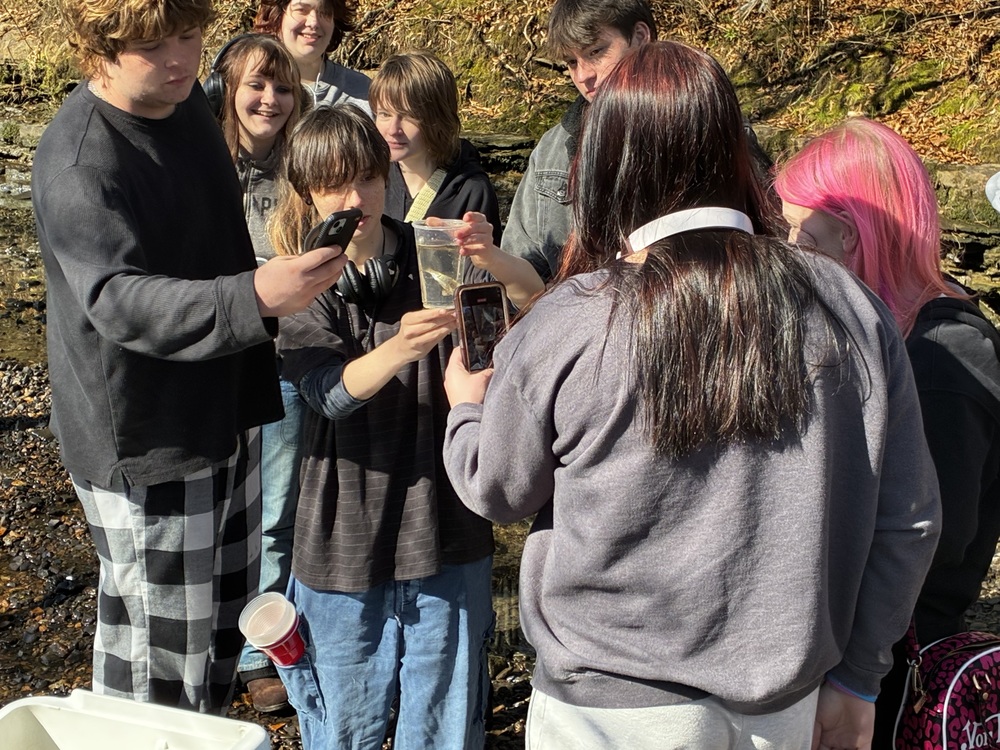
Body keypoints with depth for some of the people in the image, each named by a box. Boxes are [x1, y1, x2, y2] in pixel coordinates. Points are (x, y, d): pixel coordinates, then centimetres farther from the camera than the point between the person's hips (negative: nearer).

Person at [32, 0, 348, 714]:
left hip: (223, 410, 9)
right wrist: (253, 297, -50)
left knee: (226, 620, 22)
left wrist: (277, 279, 27)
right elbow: (120, 300, -36)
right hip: (144, 441, -8)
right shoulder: (78, 160, -23)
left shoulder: (187, 101, 4)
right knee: (163, 654, 3)